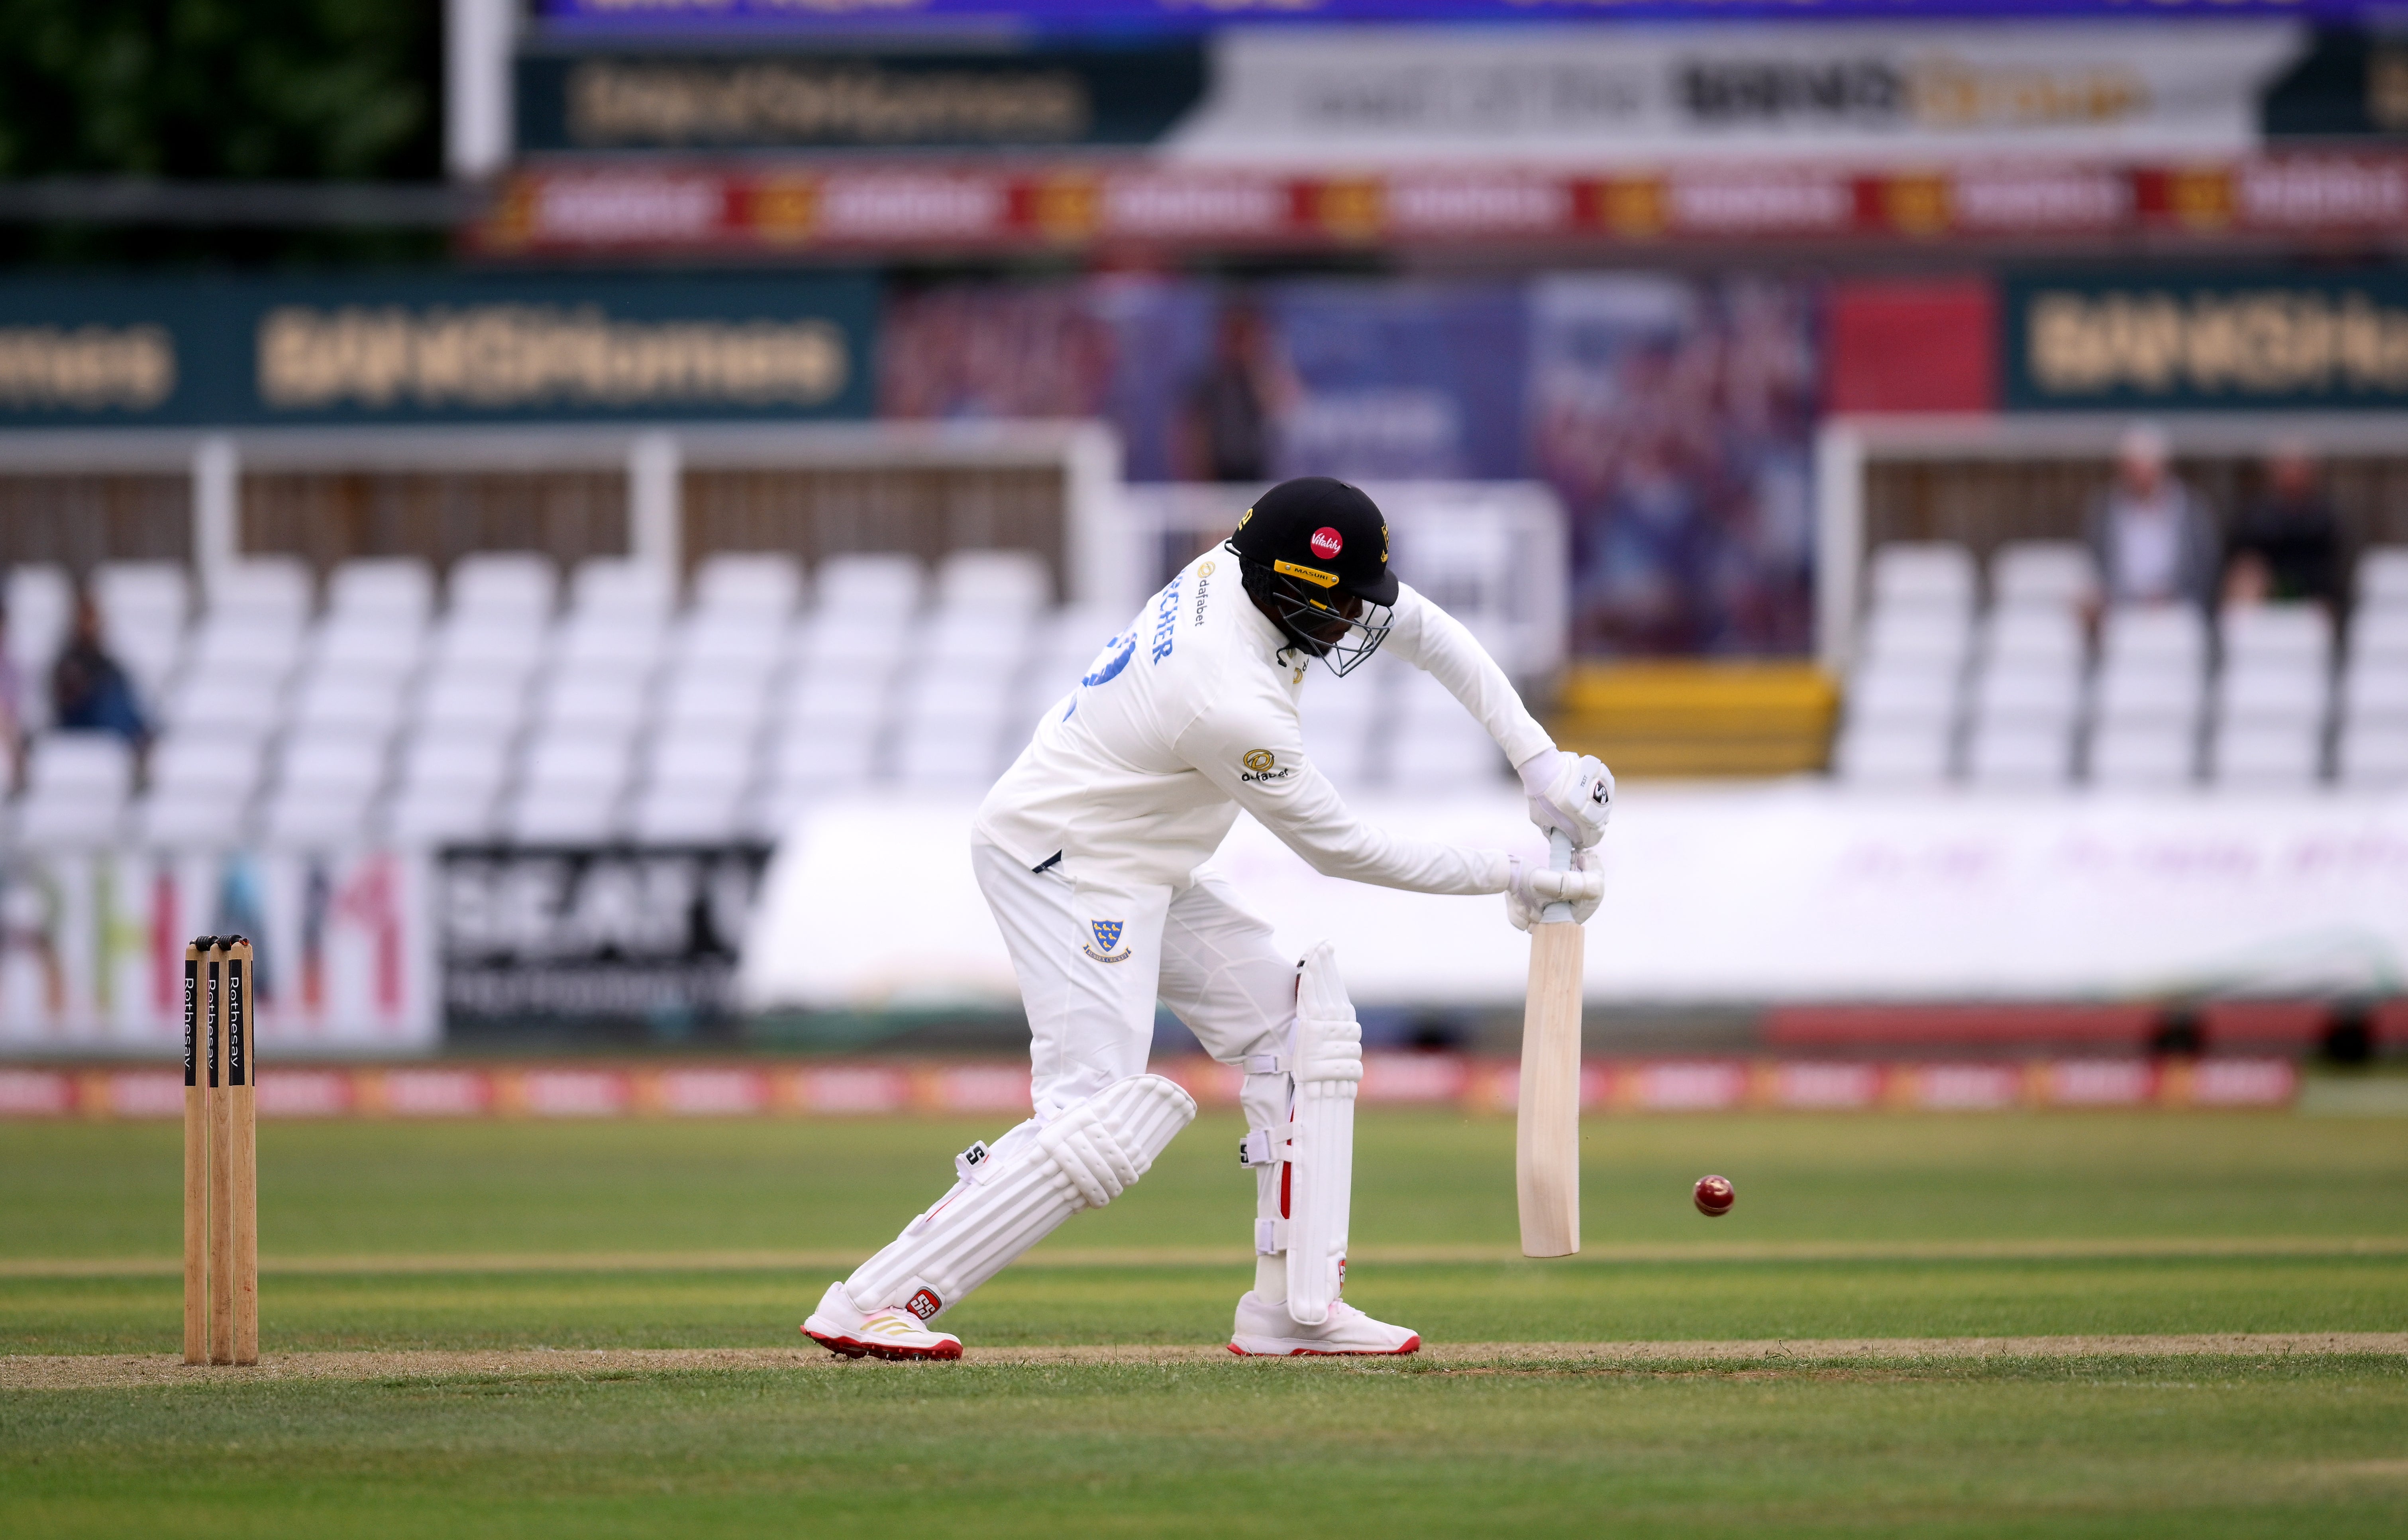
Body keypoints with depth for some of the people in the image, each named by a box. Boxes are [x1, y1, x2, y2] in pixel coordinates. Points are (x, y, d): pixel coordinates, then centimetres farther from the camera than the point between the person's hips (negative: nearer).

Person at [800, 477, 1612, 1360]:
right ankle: (870, 1305, -17)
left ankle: (1294, 1308, 7)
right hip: (1065, 865, -10)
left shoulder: (1238, 571, -6)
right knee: (1099, 1121, -18)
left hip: (1146, 870, 10)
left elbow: (1424, 632, 7)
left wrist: (1537, 759, 1)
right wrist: (1506, 878, -7)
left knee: (1300, 1025, 8)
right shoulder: (1234, 706, -31)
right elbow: (1341, 852, -17)